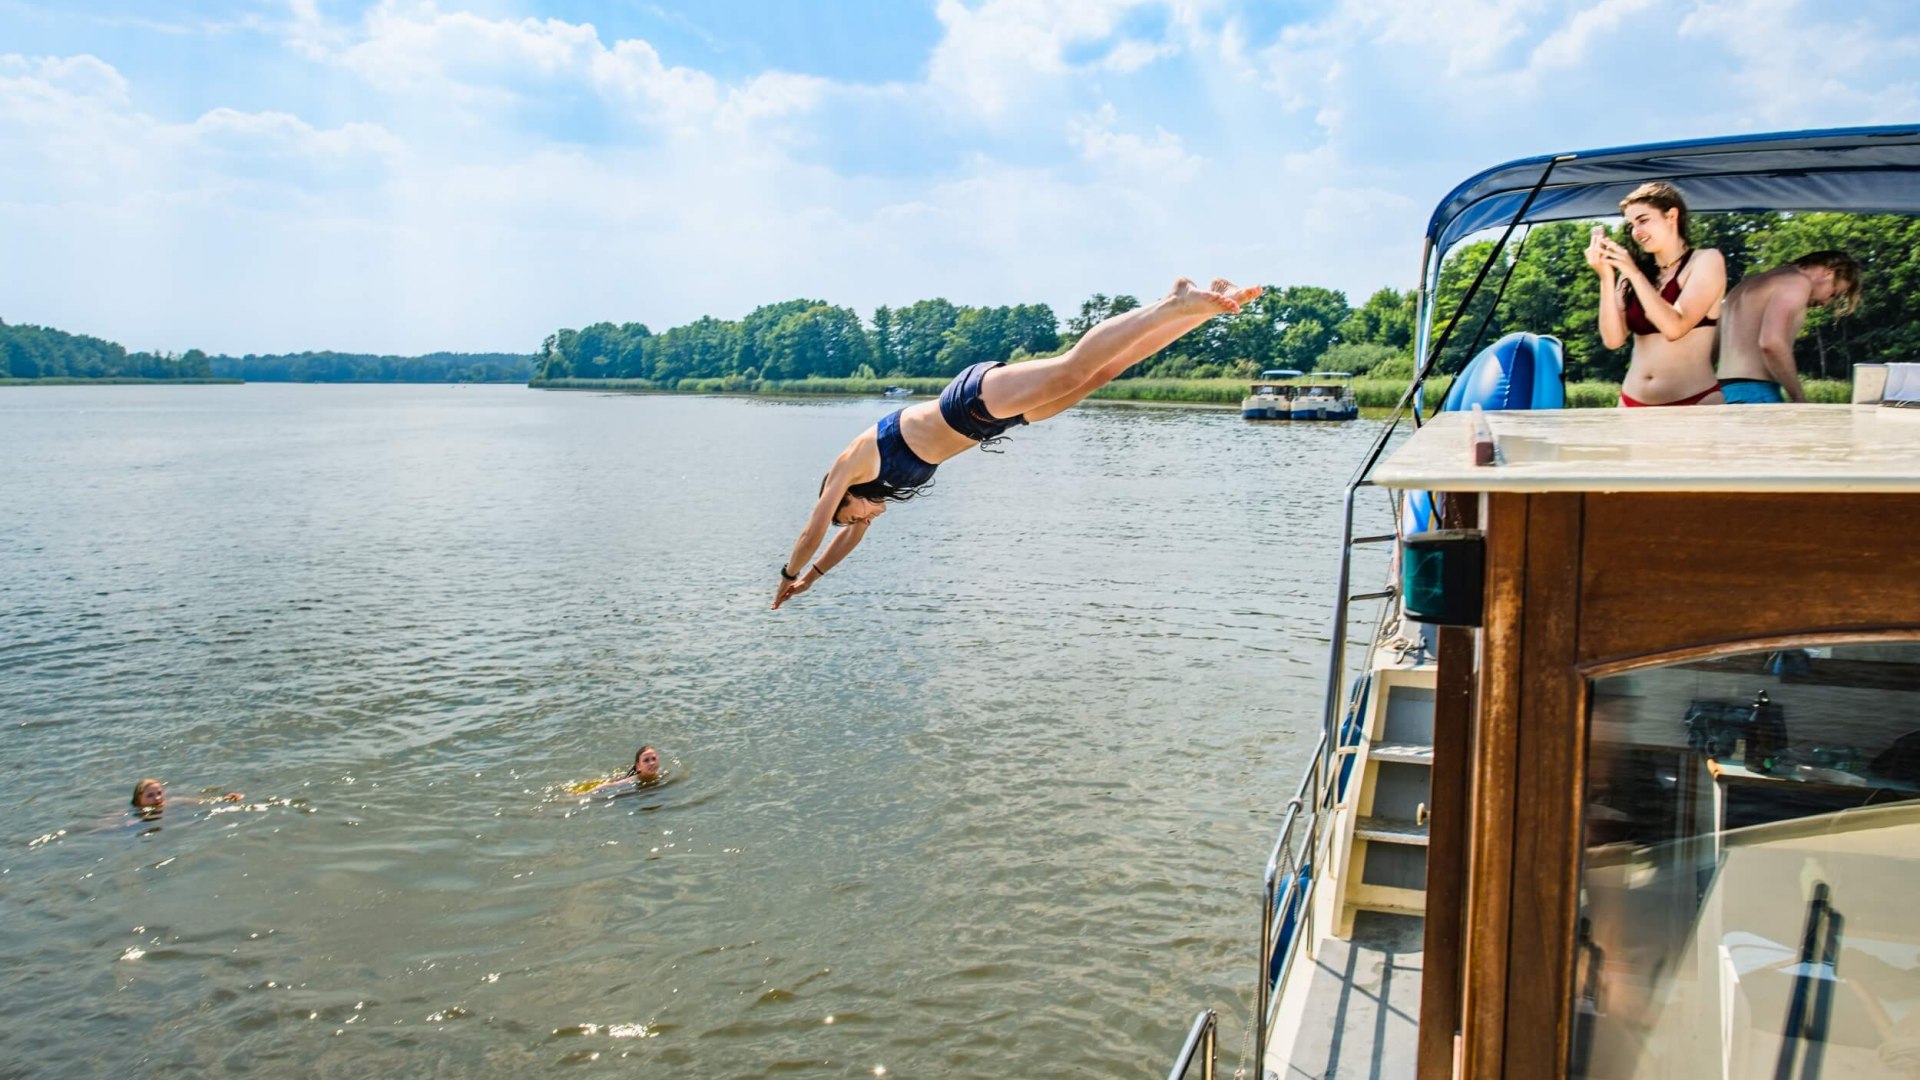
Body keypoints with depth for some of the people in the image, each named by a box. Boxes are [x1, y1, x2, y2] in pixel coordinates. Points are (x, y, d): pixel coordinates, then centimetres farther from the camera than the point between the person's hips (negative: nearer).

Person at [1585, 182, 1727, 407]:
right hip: (1633, 402, 3)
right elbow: (1613, 339, -1)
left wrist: (1633, 273, -12)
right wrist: (1607, 278, -7)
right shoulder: (1631, 273, 9)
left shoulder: (1706, 261, 1)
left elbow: (1674, 327, -13)